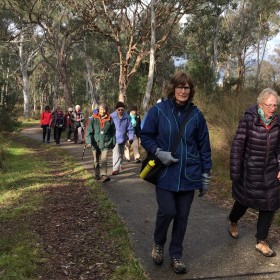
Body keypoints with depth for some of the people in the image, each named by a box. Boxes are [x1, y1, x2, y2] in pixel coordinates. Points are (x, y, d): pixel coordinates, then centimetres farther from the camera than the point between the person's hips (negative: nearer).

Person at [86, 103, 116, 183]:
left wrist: (113, 142, 11)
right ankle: (97, 174, 32)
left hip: (106, 143, -1)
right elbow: (88, 131, -7)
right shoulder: (93, 119, -5)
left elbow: (113, 132, 9)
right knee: (96, 160, 15)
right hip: (95, 143, 1)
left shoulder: (109, 119, 0)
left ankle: (104, 175, -17)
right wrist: (88, 142, -17)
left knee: (103, 160, -15)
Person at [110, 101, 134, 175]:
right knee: (116, 154, -14)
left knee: (121, 153, 21)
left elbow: (130, 128, -1)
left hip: (123, 138, 4)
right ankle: (116, 169, -12)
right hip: (115, 138, -3)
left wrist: (131, 138, -6)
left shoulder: (126, 117, -5)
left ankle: (119, 165, 43)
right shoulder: (112, 117, -11)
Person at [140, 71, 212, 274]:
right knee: (167, 211, -9)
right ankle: (158, 244, 23)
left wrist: (206, 175, 5)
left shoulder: (196, 114, 0)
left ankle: (176, 255, 28)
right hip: (165, 173, -2)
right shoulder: (158, 110, -6)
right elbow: (145, 136, 1)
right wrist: (159, 152, -16)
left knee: (182, 216, 8)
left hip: (188, 174, 2)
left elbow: (204, 146, 5)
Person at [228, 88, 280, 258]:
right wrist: (235, 172, -17)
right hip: (250, 171, -4)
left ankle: (261, 242, 21)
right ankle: (233, 222, 49)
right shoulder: (249, 119, -19)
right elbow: (237, 146, -17)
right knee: (244, 200, 16)